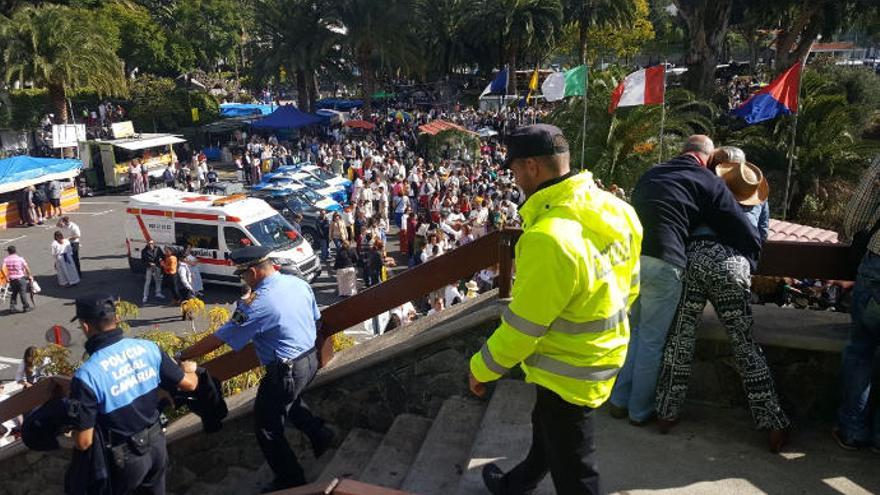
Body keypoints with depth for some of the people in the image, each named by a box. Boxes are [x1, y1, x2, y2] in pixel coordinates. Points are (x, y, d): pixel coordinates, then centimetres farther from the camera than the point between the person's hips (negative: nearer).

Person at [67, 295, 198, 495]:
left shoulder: (87, 375, -27)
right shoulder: (149, 348, -14)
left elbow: (83, 443, -21)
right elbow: (189, 384, -3)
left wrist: (74, 429, 2)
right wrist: (189, 369, 20)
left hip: (125, 457, -4)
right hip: (157, 443, 4)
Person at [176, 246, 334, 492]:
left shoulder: (258, 304, -24)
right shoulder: (299, 284, -2)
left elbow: (219, 339, -18)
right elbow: (316, 319, 11)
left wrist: (182, 355, -6)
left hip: (286, 373, -8)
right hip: (311, 358, 8)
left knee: (268, 429, 11)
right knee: (288, 401, 35)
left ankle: (291, 480, 25)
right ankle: (319, 433, 41)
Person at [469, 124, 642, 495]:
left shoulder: (549, 239, -34)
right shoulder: (615, 210, -8)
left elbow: (522, 328, -24)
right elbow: (629, 286, 5)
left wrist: (482, 368, -8)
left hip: (570, 372, -9)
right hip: (605, 351, 9)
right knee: (547, 428, 31)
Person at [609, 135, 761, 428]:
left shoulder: (651, 174, 22)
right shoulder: (709, 183, 8)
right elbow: (749, 236, 10)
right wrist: (746, 267, 27)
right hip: (662, 263, -5)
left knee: (632, 330, 21)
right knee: (652, 340, 9)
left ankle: (619, 401, 27)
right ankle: (640, 411, 22)